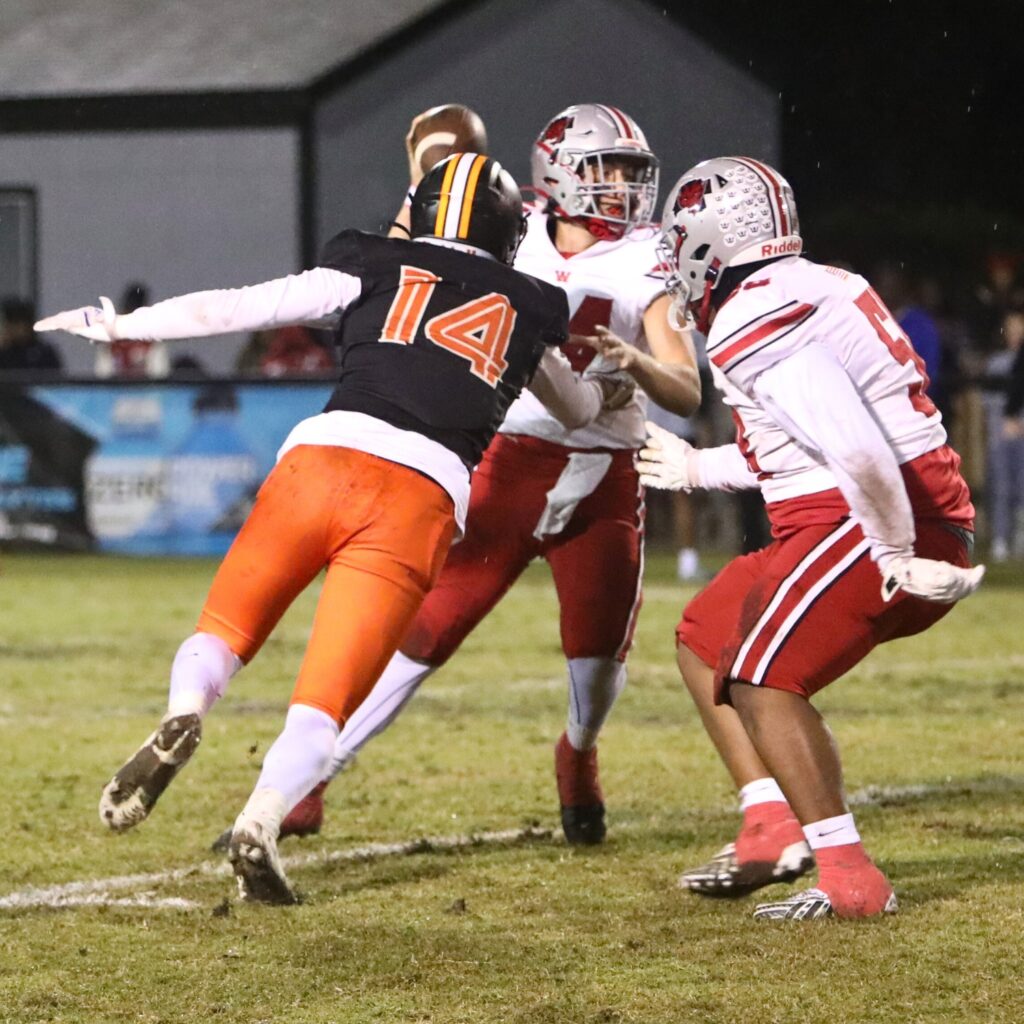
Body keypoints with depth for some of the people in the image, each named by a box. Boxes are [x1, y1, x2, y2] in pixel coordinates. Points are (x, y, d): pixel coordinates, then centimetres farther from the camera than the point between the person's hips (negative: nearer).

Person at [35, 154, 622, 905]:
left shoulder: (378, 268, 19)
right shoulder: (531, 309, 24)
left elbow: (239, 308, 14)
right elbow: (582, 408, 41)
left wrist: (120, 326, 22)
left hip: (323, 456, 0)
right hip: (422, 499, 0)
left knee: (227, 628, 18)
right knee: (324, 704, 2)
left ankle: (184, 716, -15)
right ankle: (261, 821, -26)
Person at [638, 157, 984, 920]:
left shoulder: (756, 322, -17)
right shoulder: (805, 295, 16)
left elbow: (858, 449, -27)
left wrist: (896, 555, -19)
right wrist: (698, 469, 35)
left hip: (870, 523, -10)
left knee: (758, 677, -15)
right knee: (705, 636, 16)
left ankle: (851, 880, -15)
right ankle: (774, 829, 12)